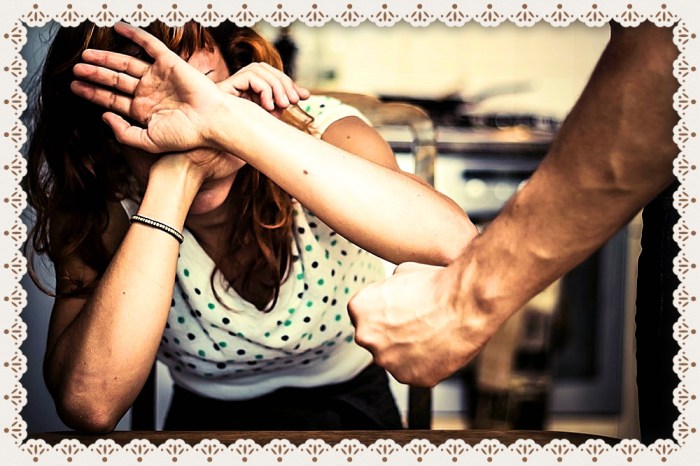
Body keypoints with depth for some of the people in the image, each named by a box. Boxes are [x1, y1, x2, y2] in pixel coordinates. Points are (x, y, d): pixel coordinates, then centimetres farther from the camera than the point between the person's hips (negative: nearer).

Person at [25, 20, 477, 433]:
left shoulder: (316, 128, -19)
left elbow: (452, 238, -40)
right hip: (204, 416, -1)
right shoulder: (106, 207, -16)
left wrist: (228, 122, -42)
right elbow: (90, 405, -32)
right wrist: (172, 177, -34)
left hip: (348, 406, 1)